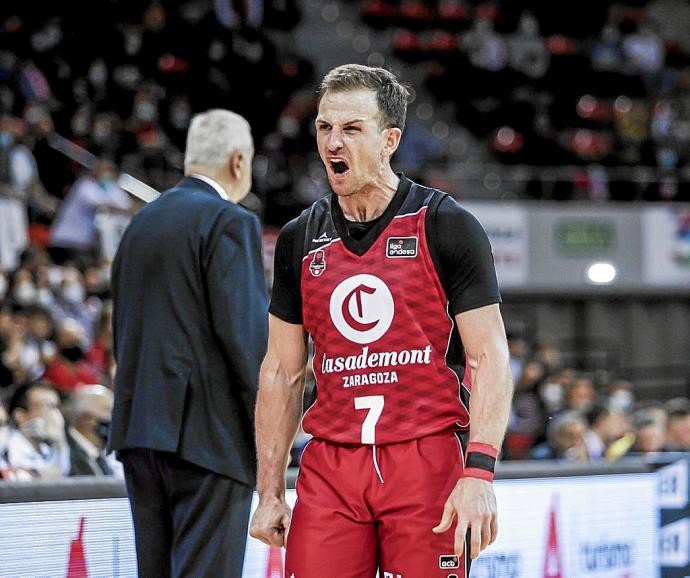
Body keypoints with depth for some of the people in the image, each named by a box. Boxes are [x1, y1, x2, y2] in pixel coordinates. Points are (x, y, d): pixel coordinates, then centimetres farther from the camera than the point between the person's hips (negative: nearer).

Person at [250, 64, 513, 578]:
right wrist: (269, 492, 10)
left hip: (425, 461, -3)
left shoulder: (446, 227, -2)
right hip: (329, 467, 3)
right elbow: (282, 373, 15)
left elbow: (490, 358, -6)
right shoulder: (300, 240, 10)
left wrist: (479, 473, -17)